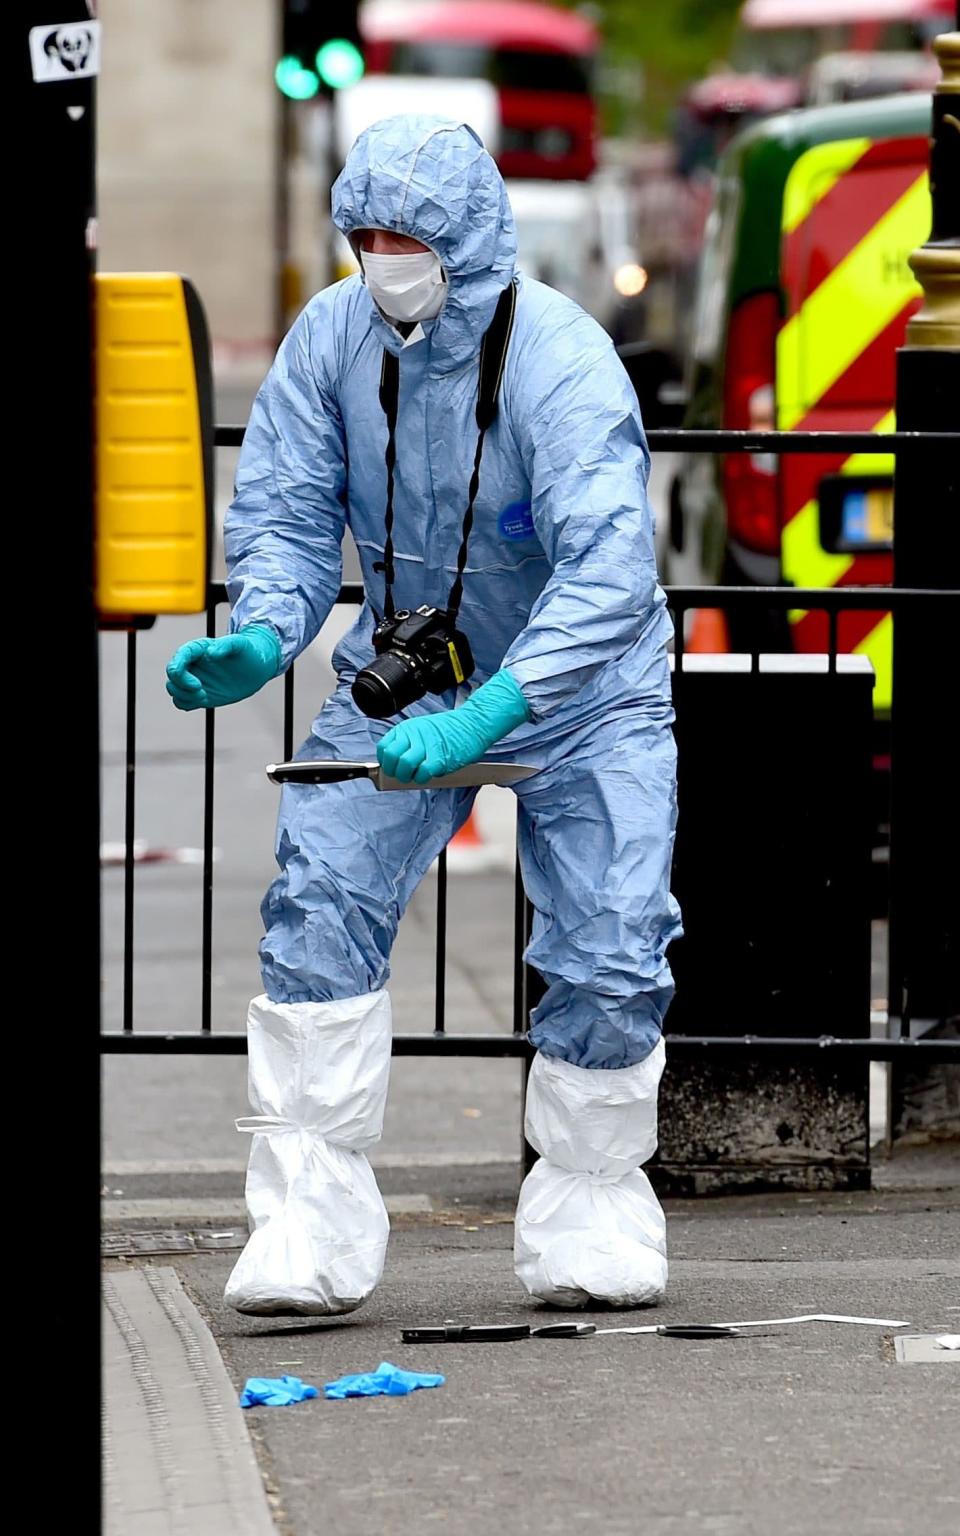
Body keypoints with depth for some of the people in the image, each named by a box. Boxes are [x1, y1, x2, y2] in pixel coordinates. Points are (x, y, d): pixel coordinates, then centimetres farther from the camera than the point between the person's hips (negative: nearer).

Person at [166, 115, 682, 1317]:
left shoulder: (563, 364, -29)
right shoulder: (335, 336, -15)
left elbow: (609, 572, -39)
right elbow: (285, 510, -9)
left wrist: (484, 718, -49)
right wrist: (262, 639, -30)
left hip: (579, 688, -3)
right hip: (404, 668, 3)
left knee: (611, 957, -9)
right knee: (321, 904, -14)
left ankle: (590, 1209, 14)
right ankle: (311, 1226, -10)